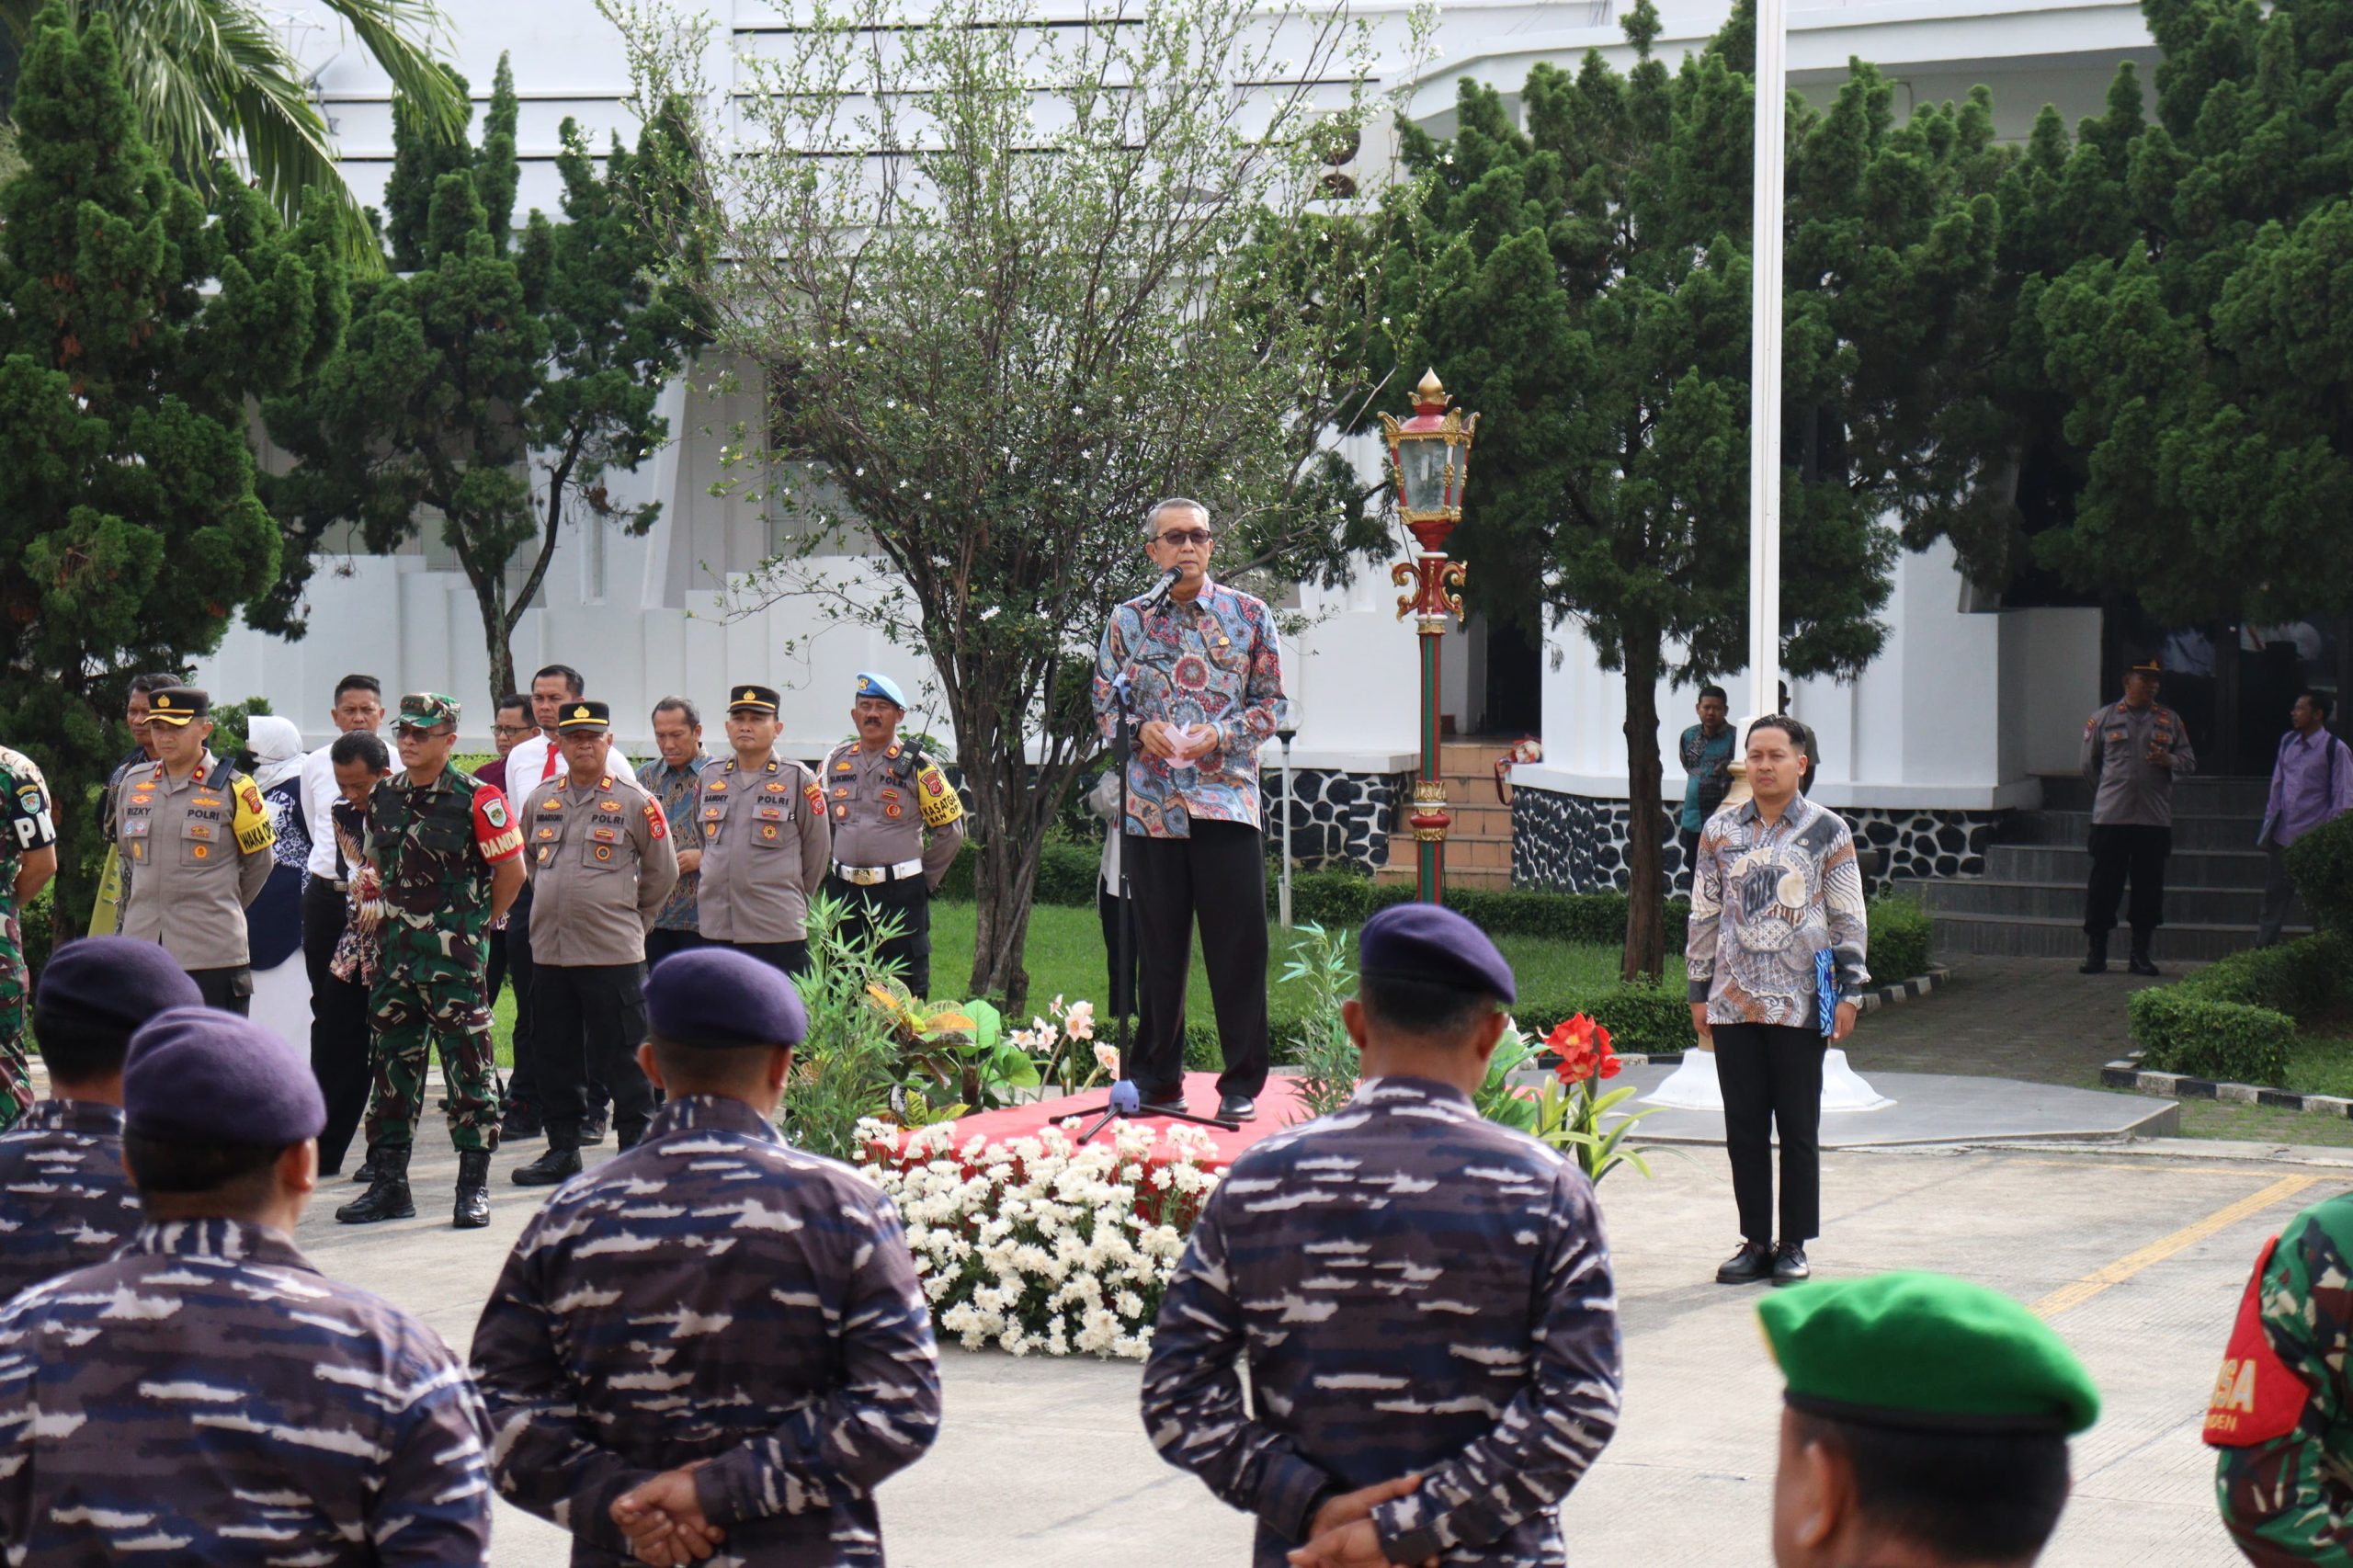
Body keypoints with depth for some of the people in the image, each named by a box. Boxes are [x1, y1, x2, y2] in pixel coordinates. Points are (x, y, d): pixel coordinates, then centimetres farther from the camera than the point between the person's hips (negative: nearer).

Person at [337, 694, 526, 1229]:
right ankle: (389, 1182, 16)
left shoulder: (476, 799, -10)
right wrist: (377, 904, 11)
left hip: (454, 956, -6)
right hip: (395, 951, 6)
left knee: (468, 1067, -2)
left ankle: (474, 1186, 3)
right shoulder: (383, 797, 9)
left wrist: (477, 924, 2)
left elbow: (511, 869, -5)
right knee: (391, 1063, 9)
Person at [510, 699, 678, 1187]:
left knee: (621, 1056, -2)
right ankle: (563, 1149, 20)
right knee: (556, 1056, 10)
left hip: (613, 951, -5)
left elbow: (663, 872, 5)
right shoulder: (541, 800, 10)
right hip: (549, 950, 5)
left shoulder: (634, 802, -2)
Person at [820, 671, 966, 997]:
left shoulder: (917, 767, -2)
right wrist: (831, 869, 15)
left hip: (900, 895, -4)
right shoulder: (834, 762, 10)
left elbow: (952, 829, 1)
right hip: (844, 893, 4)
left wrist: (925, 878, 1)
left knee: (905, 991, -3)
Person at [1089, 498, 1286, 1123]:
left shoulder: (1248, 615, 6)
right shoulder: (1128, 620, 9)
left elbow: (1271, 703, 6)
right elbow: (1105, 704, 11)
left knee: (1237, 947, -2)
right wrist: (1141, 730, -9)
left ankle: (1242, 1082, 6)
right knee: (1158, 948, 5)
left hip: (1227, 801, -1)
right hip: (1151, 806, 1)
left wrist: (1219, 735, -10)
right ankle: (1158, 1077, 15)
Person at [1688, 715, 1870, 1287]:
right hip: (1733, 1003, 3)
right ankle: (1755, 1241, 14)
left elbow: (1848, 918, 2)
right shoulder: (1720, 831, 8)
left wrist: (1849, 991, -3)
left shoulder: (1828, 831, 1)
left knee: (1798, 1129, 1)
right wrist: (1699, 990, 9)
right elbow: (1704, 914, 12)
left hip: (1801, 1004, -3)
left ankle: (1794, 1245, 10)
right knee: (1743, 1128, 5)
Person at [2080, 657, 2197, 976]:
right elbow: (2090, 764, 14)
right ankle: (2097, 952, 7)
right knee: (2104, 885, -1)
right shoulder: (2104, 719, 6)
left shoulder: (2170, 721, 11)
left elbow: (2190, 763, 11)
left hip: (2155, 818, 2)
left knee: (2149, 887, 4)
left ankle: (2141, 954, 12)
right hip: (2110, 817, -2)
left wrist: (2169, 760, -9)